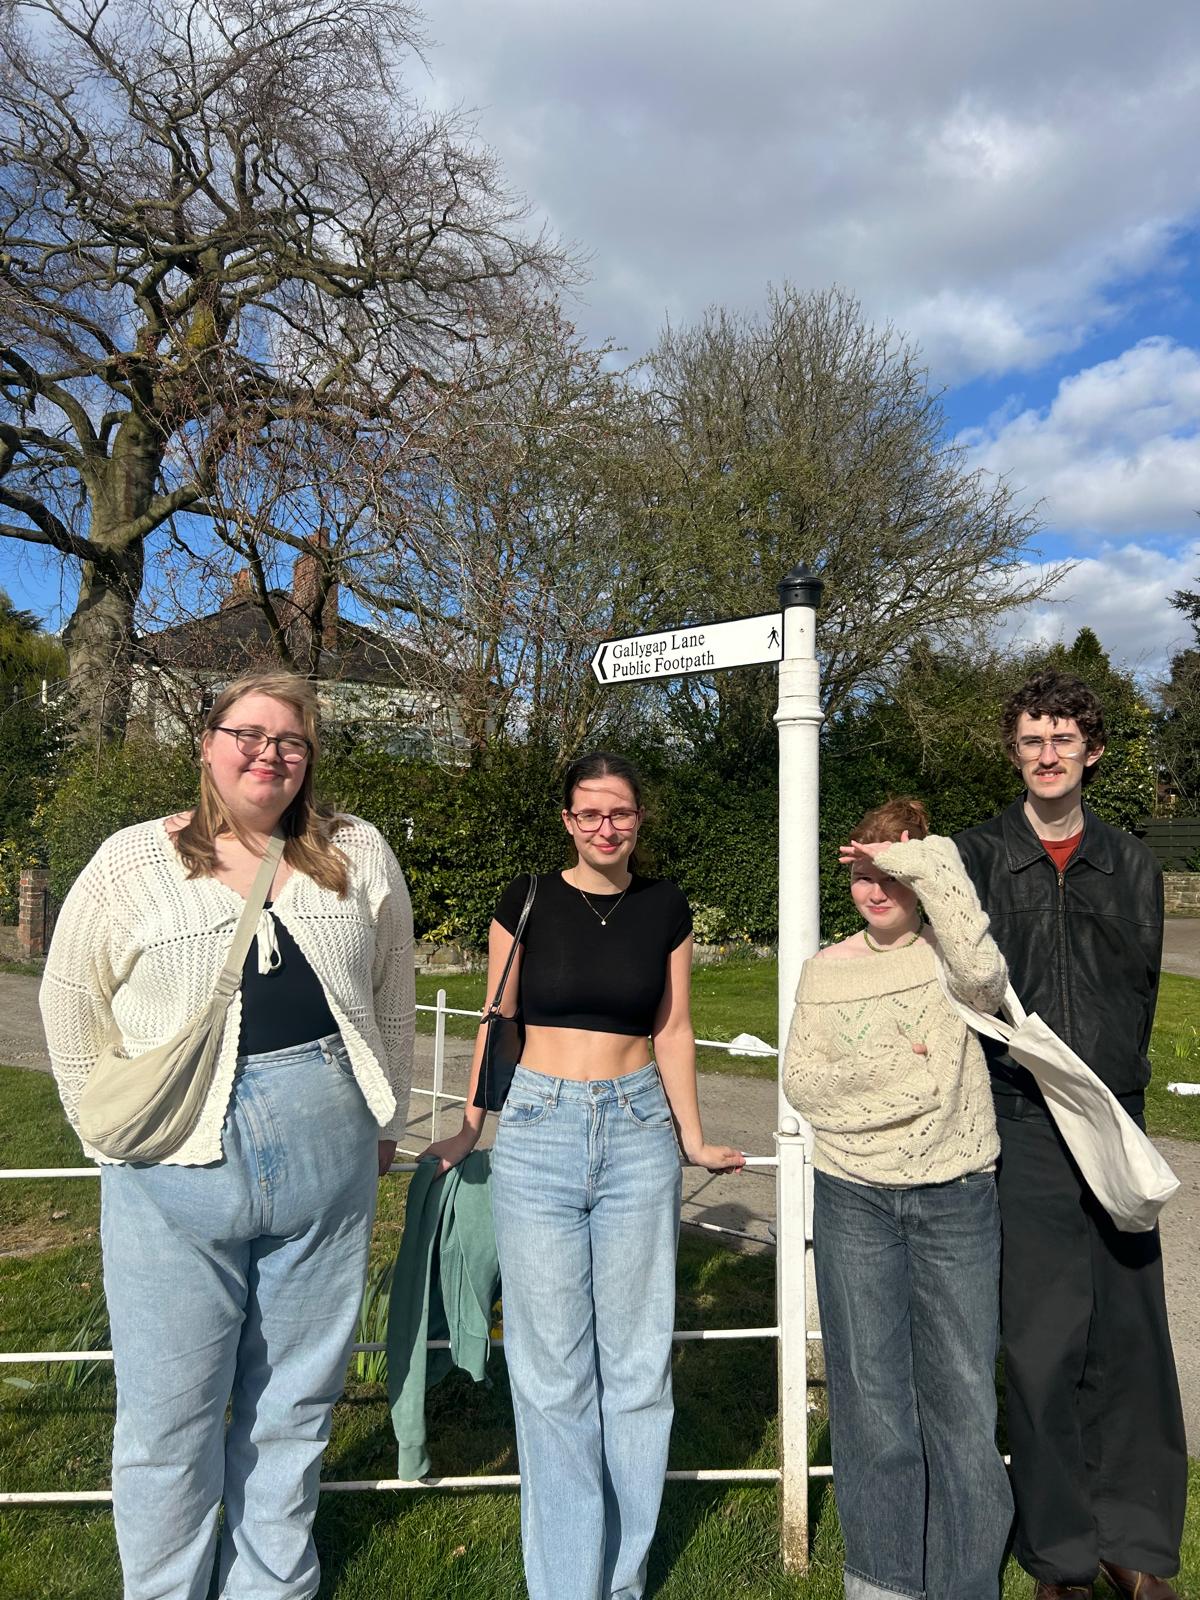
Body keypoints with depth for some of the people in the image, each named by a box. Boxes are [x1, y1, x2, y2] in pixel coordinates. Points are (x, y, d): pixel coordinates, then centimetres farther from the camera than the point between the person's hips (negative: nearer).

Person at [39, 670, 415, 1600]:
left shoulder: (359, 857, 3)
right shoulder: (133, 862, 0)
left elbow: (392, 1003, 11)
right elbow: (73, 1005, 6)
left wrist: (384, 1122, 14)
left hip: (328, 1166, 2)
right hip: (178, 1174, -1)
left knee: (295, 1400, 16)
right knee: (170, 1410, 10)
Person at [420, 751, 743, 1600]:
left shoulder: (666, 908, 4)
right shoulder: (527, 901, -1)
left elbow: (673, 1030, 9)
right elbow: (498, 1021, 6)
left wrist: (693, 1137, 10)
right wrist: (469, 1130, 9)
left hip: (638, 1134, 2)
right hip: (539, 1132, -1)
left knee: (636, 1360, 10)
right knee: (553, 1369, 6)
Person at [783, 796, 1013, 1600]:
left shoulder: (947, 957, -3)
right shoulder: (826, 970, 4)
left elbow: (984, 972, -28)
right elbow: (800, 1080, 0)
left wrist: (926, 864, -25)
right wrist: (884, 1068, -14)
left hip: (957, 1200, -1)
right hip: (855, 1202, 2)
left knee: (963, 1391, 9)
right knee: (871, 1390, 11)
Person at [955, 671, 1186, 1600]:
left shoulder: (1130, 863, 10)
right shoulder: (978, 856, 2)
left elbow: (1138, 980, 6)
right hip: (1022, 1129, -2)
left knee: (1129, 1332, 9)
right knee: (1043, 1338, 4)